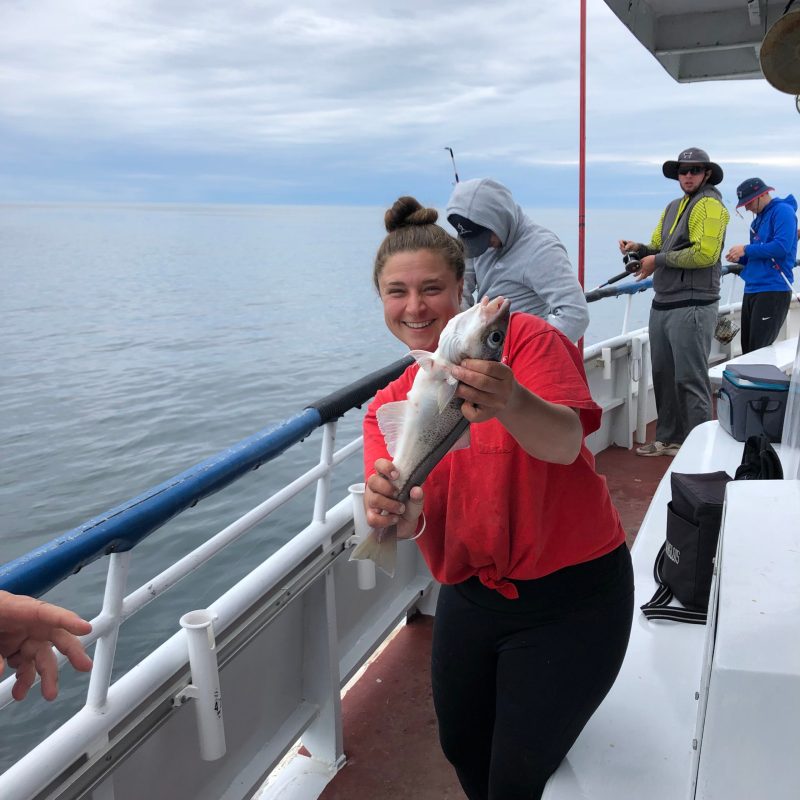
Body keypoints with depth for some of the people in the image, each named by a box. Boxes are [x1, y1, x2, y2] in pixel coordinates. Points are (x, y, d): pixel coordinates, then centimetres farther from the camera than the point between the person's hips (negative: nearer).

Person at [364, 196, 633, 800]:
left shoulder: (524, 337, -15)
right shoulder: (388, 405, 0)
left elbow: (566, 442, -31)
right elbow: (410, 519, -14)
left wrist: (511, 404, -52)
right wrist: (394, 509, -38)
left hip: (571, 596, -5)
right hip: (472, 596, 6)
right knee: (463, 750, 22)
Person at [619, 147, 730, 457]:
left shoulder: (709, 205, -8)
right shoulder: (673, 207, 19)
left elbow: (705, 254, -19)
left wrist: (658, 261, -13)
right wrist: (640, 249, 0)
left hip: (692, 306, -9)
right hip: (662, 304, 9)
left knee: (690, 379, -6)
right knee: (663, 374, 14)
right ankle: (668, 439, 26)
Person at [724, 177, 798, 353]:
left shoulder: (783, 210, -6)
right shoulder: (759, 219, 20)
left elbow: (782, 246, -20)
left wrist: (746, 250, -11)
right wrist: (740, 258, 5)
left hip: (773, 291, -9)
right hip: (751, 290, 9)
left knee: (759, 353, -10)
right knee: (747, 350, 8)